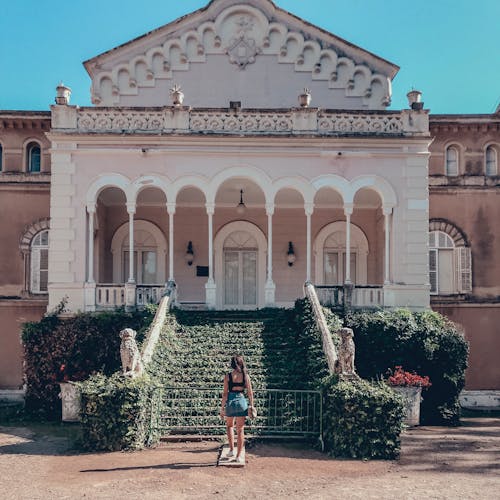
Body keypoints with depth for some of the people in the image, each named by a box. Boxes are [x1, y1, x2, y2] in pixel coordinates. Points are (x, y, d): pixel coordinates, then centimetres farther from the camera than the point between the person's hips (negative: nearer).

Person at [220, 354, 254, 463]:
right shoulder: (245, 376, -1)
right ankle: (238, 455, 10)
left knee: (229, 426, 24)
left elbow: (225, 393, -5)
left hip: (230, 401, 0)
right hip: (241, 401, 0)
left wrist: (222, 407, 1)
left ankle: (231, 449, 17)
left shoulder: (228, 376, -4)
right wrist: (251, 406, 10)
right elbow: (250, 392, 1)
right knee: (240, 429, 9)